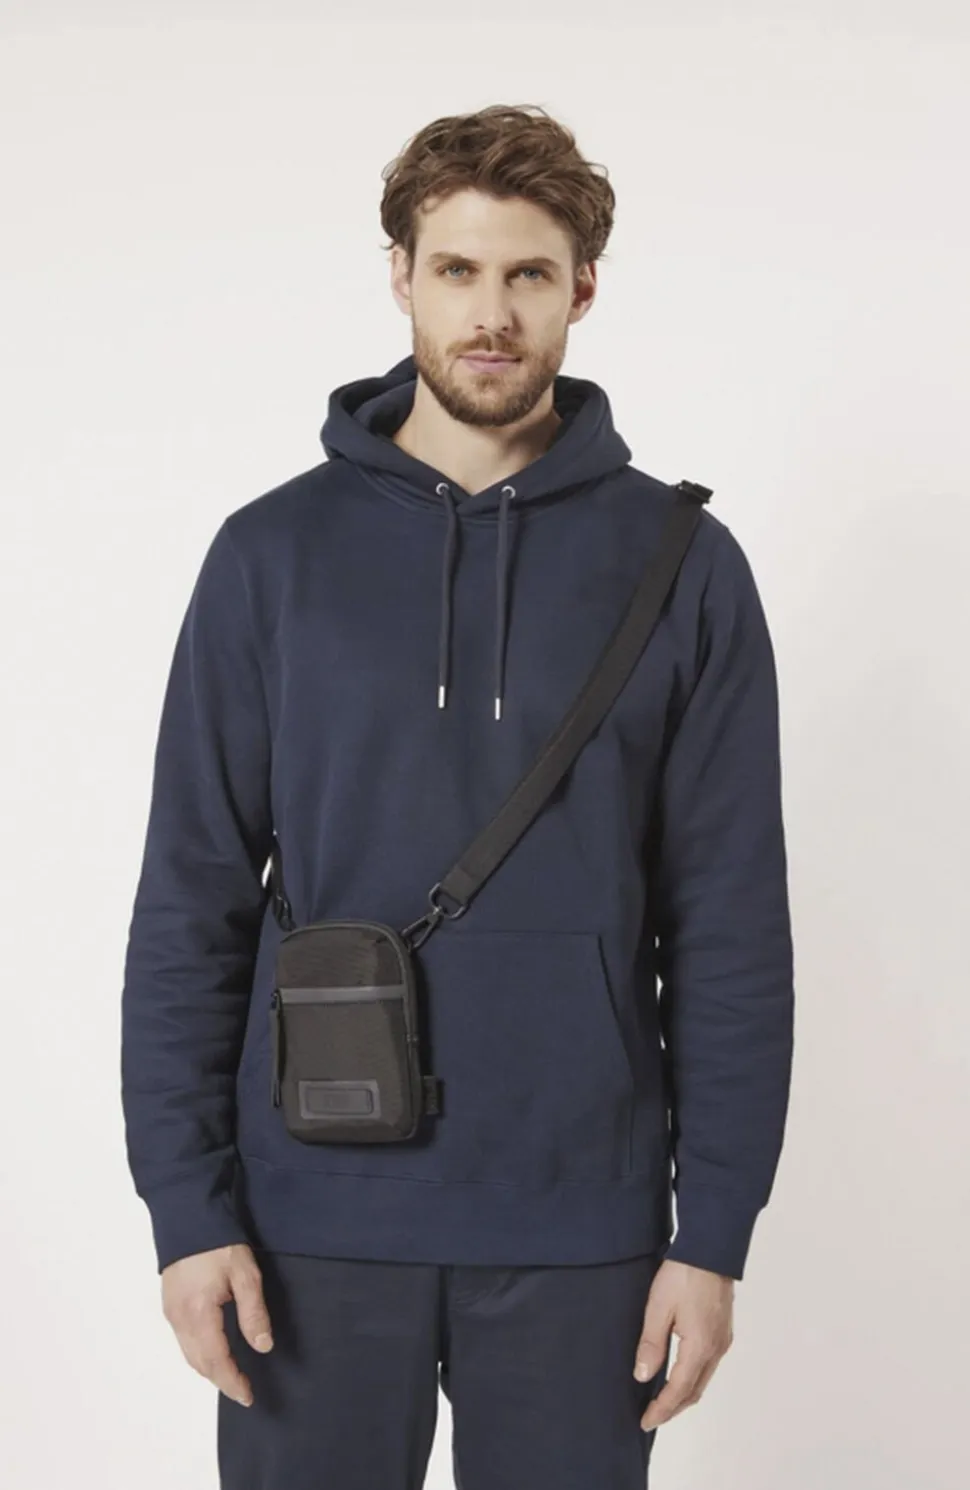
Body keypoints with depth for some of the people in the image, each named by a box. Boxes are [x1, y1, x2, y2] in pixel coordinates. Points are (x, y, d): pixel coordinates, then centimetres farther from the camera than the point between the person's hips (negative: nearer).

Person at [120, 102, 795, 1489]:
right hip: (317, 1218, 1)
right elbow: (191, 905, 0)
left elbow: (730, 924, -1)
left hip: (579, 1230, 0)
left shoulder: (682, 564, -2)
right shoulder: (273, 553, -1)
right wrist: (189, 1206, -4)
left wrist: (716, 1230, -4)